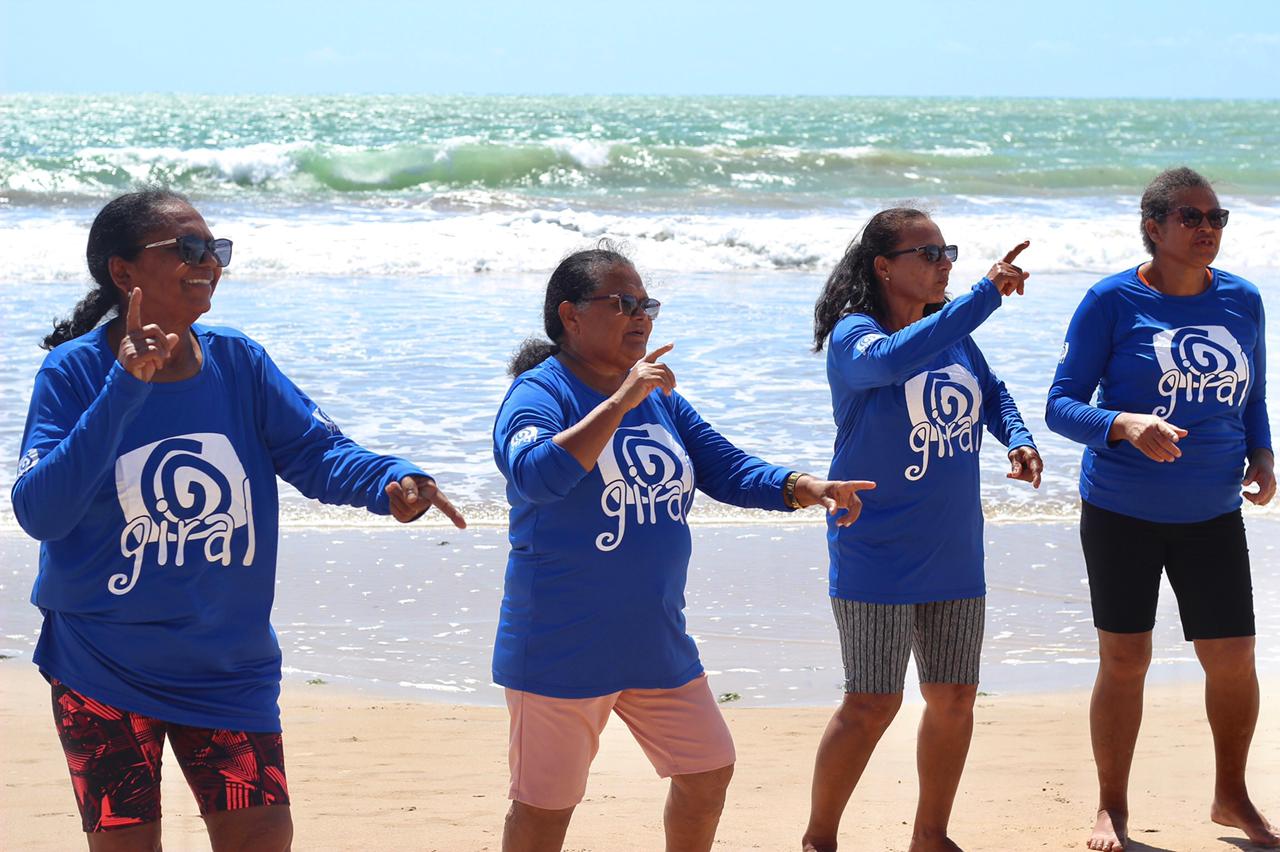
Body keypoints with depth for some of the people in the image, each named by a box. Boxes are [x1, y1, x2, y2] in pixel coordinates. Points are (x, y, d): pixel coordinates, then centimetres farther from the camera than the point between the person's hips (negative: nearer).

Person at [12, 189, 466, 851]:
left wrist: (391, 481, -28)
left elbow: (318, 451, -6)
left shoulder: (239, 363, -3)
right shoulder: (75, 371, -14)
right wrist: (123, 393, -32)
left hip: (229, 666, 3)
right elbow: (38, 513, -25)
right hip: (102, 667, -3)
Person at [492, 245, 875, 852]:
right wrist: (620, 401, -34)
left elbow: (729, 470, 8)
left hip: (657, 643, 7)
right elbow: (537, 475, -33)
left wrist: (803, 487, -9)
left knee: (708, 772, 14)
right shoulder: (539, 392, -13)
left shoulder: (660, 398, 9)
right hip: (562, 651, -7)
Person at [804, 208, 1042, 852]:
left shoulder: (954, 334, 5)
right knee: (872, 705, -4)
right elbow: (892, 360, -37)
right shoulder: (852, 335, -14)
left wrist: (1018, 440, 0)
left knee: (954, 698, 11)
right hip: (876, 556, -6)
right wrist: (987, 293, -38)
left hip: (955, 557, 6)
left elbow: (992, 393, 22)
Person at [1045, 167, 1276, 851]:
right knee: (1123, 660, 2)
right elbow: (1061, 405, -10)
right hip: (1121, 512, -3)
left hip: (1212, 514, 3)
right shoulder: (1112, 301, -9)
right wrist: (1126, 425, -28)